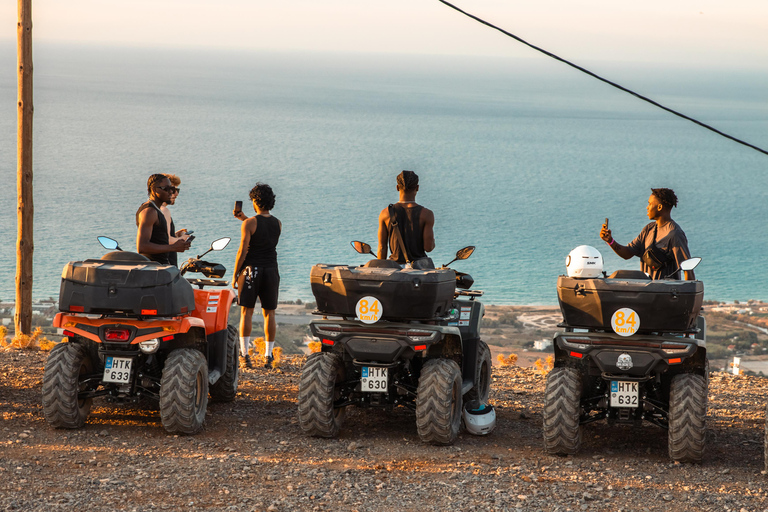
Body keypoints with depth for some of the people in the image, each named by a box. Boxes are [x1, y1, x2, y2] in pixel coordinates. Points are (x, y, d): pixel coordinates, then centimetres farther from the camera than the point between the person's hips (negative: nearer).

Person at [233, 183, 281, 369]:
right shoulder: (278, 224, 6)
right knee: (269, 313, 6)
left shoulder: (249, 223, -10)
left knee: (246, 312, 1)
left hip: (251, 270, -4)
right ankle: (268, 356, 6)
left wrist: (235, 275, -3)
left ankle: (245, 354, -4)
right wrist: (244, 218, 27)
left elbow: (243, 251, -11)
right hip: (271, 270, 4)